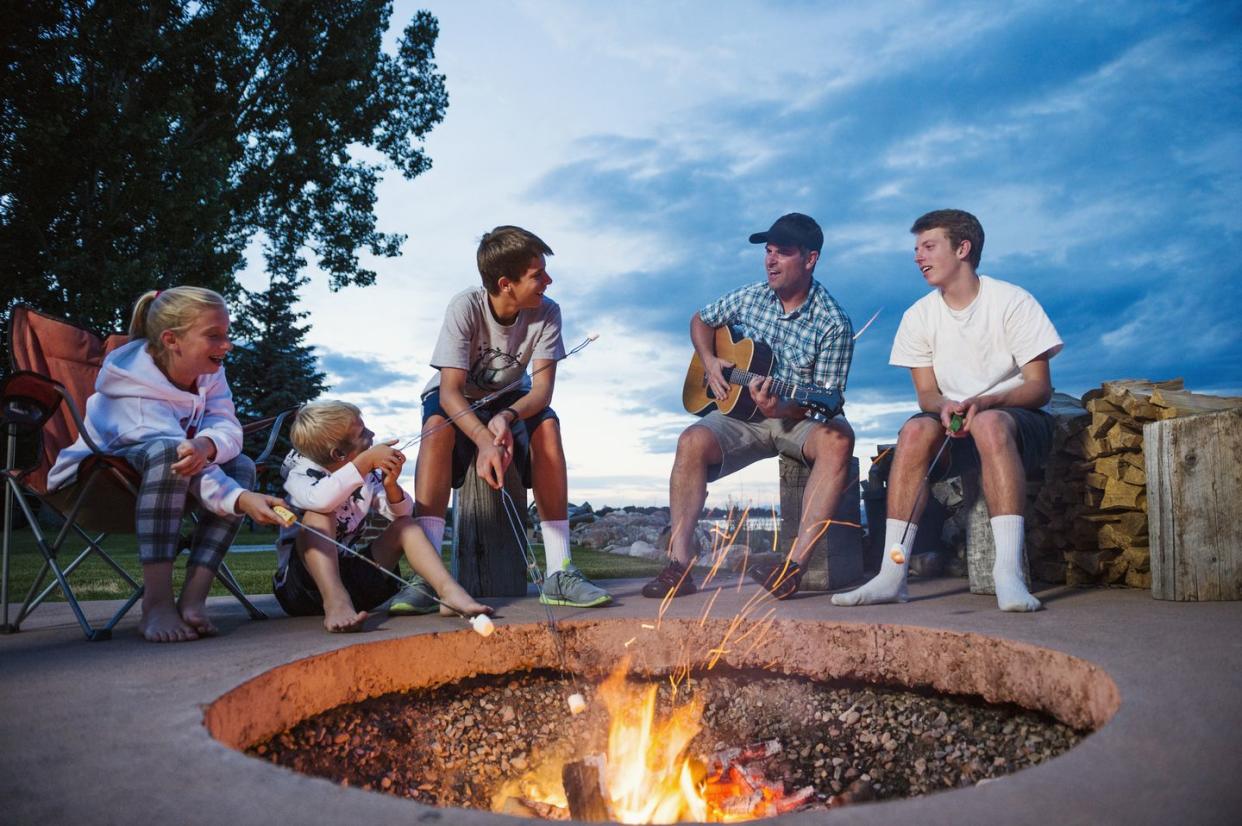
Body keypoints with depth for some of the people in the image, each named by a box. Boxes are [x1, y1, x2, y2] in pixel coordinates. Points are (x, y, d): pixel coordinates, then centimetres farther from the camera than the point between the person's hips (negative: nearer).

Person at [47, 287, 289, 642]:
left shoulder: (209, 373, -6)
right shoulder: (134, 391, -29)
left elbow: (228, 428, -19)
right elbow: (181, 460, -40)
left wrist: (207, 446, -45)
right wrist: (242, 500, -55)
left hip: (167, 480, 7)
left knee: (241, 466, -18)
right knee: (169, 451, -38)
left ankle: (193, 597, -24)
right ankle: (156, 602, -38)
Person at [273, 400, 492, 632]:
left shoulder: (368, 477, 4)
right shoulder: (300, 474, -12)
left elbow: (403, 514, -1)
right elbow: (320, 500, -36)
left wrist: (390, 485, -21)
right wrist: (366, 460, -33)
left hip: (351, 574, 5)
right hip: (304, 578, -5)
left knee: (405, 525, -3)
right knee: (318, 516, -28)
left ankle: (448, 590, -24)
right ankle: (335, 602, -45)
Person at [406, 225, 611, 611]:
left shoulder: (546, 312, -19)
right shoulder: (465, 307, -27)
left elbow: (542, 388, -24)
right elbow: (450, 391, -34)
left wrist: (508, 417, -45)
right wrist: (484, 440, -51)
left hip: (511, 399, 2)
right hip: (457, 399, -2)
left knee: (547, 424, -31)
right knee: (437, 424, -36)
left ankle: (559, 571, -29)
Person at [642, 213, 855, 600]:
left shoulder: (833, 324, -10)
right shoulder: (750, 298, 4)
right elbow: (701, 320, 22)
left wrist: (780, 409, -32)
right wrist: (709, 361, 3)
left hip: (800, 420, -2)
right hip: (742, 412, 3)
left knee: (838, 438, -37)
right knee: (693, 441, -28)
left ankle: (795, 564, -40)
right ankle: (679, 564, -29)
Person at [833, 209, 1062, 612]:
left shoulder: (1013, 301, -6)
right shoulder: (919, 316, 6)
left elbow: (1040, 387, -10)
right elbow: (927, 393, 3)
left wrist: (982, 402, -28)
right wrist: (946, 407, -21)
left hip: (1017, 418, -3)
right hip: (953, 423, 3)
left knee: (990, 424, -38)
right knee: (916, 430, -30)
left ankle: (1009, 573, -42)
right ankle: (892, 575, -32)